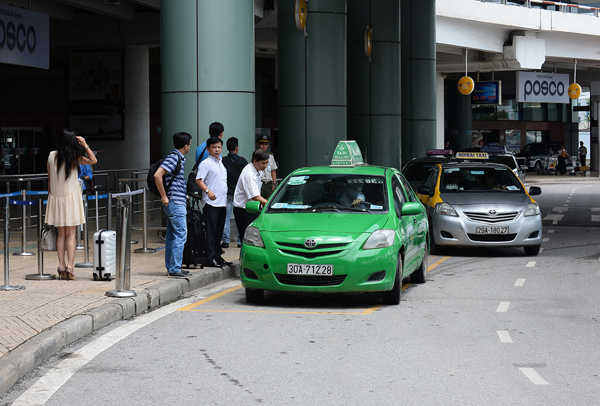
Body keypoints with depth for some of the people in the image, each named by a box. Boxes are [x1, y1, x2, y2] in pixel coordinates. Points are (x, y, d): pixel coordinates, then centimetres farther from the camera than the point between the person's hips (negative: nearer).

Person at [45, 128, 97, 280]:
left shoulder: (51, 156, 0)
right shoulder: (75, 157, -10)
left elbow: (49, 179, 5)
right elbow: (93, 161, -4)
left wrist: (50, 194, 15)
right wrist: (85, 146, -4)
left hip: (55, 198, 3)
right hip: (71, 198, -3)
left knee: (61, 234, 10)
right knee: (71, 234, -1)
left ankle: (61, 265, 6)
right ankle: (69, 266, -10)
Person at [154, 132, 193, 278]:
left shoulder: (179, 158, 16)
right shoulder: (174, 158, -15)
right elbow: (157, 175, -24)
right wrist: (164, 196, -20)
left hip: (176, 202, 10)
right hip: (175, 202, -10)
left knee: (172, 236, 12)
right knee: (181, 234, -10)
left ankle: (171, 267, 16)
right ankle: (174, 269, -10)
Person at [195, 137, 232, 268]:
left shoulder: (221, 163, 18)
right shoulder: (206, 163, -6)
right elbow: (198, 180, -14)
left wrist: (225, 197, 20)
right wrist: (208, 191, -26)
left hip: (222, 203, 8)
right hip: (211, 203, -8)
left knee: (219, 232, 11)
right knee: (211, 231, -8)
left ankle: (217, 256, 17)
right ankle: (210, 258, -8)